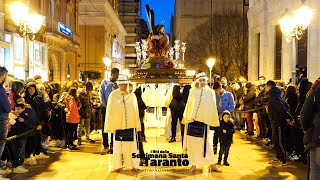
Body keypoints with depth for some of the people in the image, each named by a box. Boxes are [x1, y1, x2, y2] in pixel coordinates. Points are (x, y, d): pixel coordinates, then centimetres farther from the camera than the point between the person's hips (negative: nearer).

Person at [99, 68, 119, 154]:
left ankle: (112, 146, 13)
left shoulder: (117, 85, 8)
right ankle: (105, 146, 8)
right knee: (105, 127, 1)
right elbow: (101, 94, 0)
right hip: (105, 107, -1)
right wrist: (105, 105, -8)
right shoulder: (104, 82, 4)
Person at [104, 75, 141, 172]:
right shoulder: (113, 95, -1)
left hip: (131, 125, 2)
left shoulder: (132, 95, 5)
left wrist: (137, 125, 4)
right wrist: (110, 126, -3)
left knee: (131, 145, 6)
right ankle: (118, 165, 18)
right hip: (118, 125, -1)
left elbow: (136, 111, 6)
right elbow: (110, 111, 0)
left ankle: (133, 165, 18)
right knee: (118, 146, 5)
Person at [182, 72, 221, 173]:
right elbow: (188, 105, 11)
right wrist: (185, 118, 11)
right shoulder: (193, 91, 8)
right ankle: (194, 165, 12)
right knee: (192, 143, 3)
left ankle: (212, 164, 14)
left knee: (204, 143, 0)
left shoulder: (211, 92, 6)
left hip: (204, 120, -1)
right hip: (191, 120, 1)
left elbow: (213, 107, 8)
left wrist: (213, 121, 7)